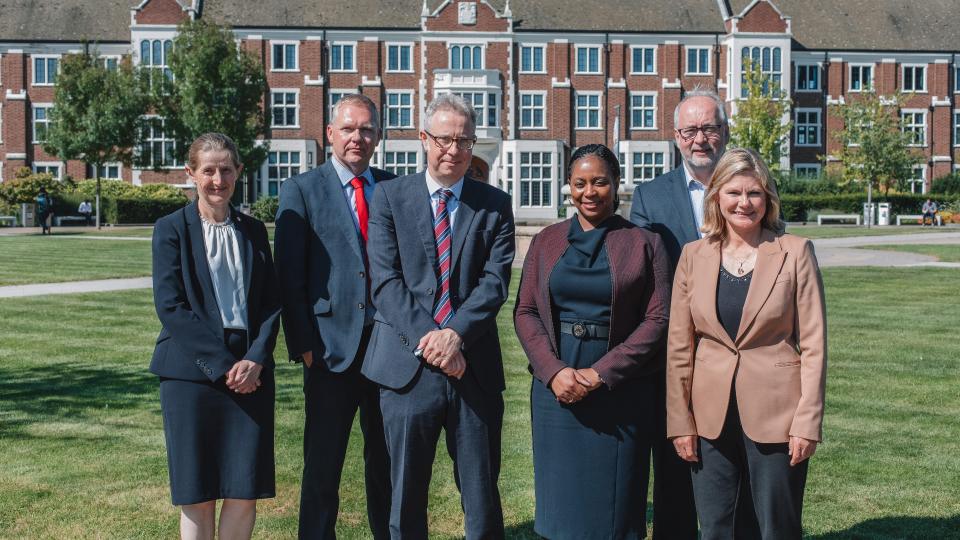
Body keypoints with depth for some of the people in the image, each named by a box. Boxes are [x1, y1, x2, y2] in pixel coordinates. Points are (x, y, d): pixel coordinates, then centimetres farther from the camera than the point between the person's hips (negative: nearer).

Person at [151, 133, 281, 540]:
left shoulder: (253, 230, 12)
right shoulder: (172, 228, 1)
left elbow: (272, 302, 8)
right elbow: (169, 305, -7)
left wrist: (255, 359, -8)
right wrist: (221, 364, -12)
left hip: (250, 371, 3)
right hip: (191, 373, -3)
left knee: (245, 492, 1)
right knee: (198, 495, 2)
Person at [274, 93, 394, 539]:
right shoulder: (301, 190, 0)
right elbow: (290, 276, -3)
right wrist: (303, 346, -9)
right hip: (332, 346, -3)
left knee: (387, 460, 15)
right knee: (323, 465, 6)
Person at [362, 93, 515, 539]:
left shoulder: (494, 205, 7)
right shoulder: (390, 196, 5)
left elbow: (495, 281, -2)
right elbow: (385, 280, -4)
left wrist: (455, 333, -17)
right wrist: (427, 339, -15)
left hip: (475, 368, 1)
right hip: (408, 365, 0)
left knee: (483, 498, 8)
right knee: (406, 498, 11)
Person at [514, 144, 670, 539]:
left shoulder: (644, 243, 1)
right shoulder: (546, 242, 9)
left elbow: (657, 319, -5)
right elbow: (525, 312, 5)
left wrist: (601, 374, -13)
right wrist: (554, 371, -11)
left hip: (621, 392, -2)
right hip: (556, 387, 2)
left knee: (614, 500, 6)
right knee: (560, 498, 8)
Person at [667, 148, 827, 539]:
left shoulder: (795, 252, -3)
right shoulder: (694, 255, 4)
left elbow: (814, 345, -3)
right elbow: (679, 346, 5)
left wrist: (807, 423, -8)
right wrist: (680, 421, 2)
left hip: (775, 417, -2)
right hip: (710, 419, 2)